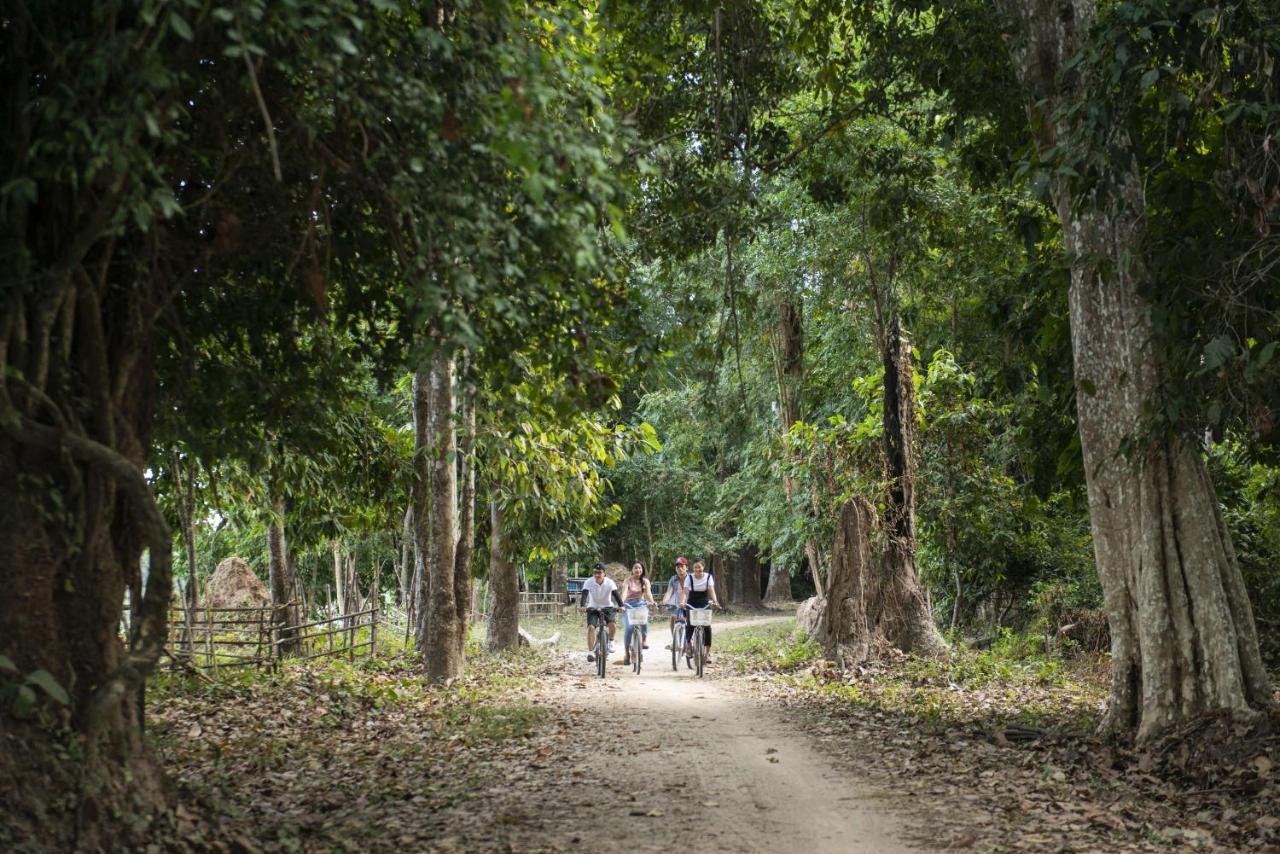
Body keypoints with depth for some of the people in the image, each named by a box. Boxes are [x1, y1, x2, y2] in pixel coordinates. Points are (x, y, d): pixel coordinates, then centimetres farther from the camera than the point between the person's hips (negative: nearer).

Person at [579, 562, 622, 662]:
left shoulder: (609, 582, -15)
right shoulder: (589, 582, -17)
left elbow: (616, 595, -25)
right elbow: (584, 594, -28)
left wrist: (621, 606, -42)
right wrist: (582, 606, -47)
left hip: (607, 608, 0)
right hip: (592, 608, 0)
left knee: (612, 625, -24)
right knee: (591, 627, -22)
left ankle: (611, 641, 6)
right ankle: (590, 652, -17)